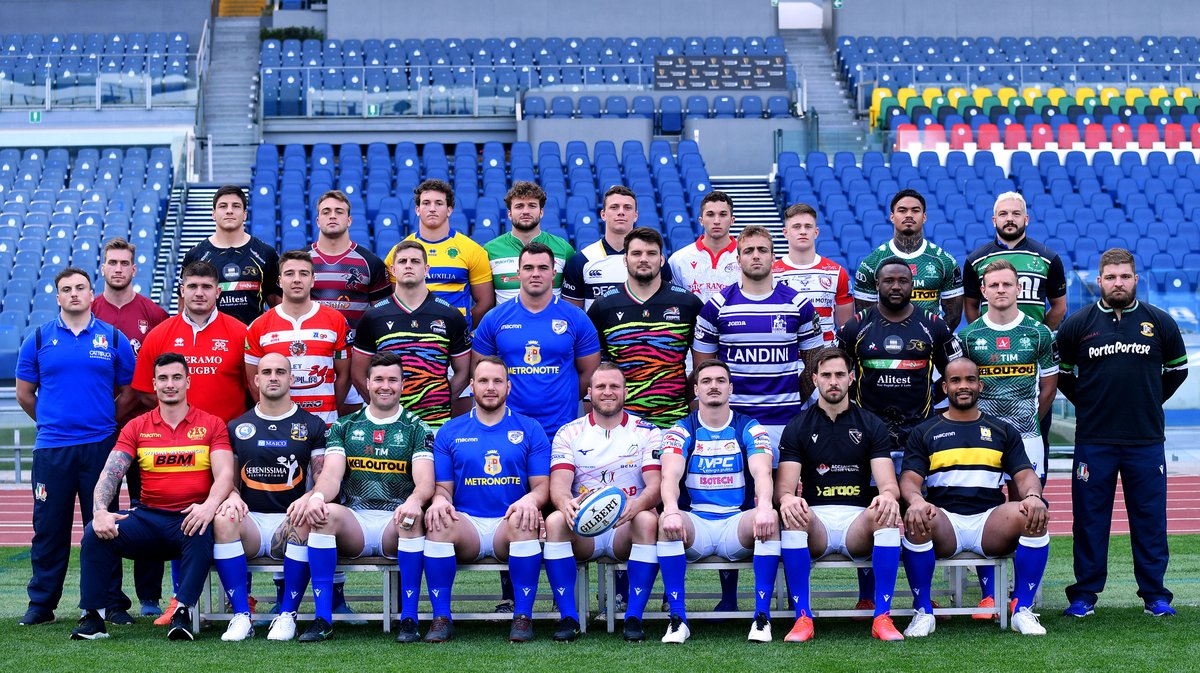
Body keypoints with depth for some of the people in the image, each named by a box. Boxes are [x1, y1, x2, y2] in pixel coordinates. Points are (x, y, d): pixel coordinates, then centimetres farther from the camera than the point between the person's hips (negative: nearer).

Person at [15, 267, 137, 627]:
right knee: (49, 528, 3)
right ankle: (41, 604, 11)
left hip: (100, 446, 0)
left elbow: (128, 393, 10)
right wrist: (52, 422, 13)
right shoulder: (38, 340, 5)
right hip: (51, 449, 0)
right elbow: (24, 393, 11)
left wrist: (104, 423, 8)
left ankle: (112, 603, 8)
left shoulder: (114, 339, 5)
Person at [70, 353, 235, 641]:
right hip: (147, 517, 3)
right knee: (95, 532, -22)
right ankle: (92, 616, -16)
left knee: (202, 534, -38)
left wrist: (210, 505, -28)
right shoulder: (136, 428, 12)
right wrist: (100, 511, -19)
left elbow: (224, 474, -5)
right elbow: (110, 474, 2)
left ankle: (183, 612, -32)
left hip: (190, 519, -3)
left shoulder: (212, 425, 7)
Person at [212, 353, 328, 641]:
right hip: (250, 520, 2)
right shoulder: (238, 427, 16)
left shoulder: (312, 426, 10)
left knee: (306, 520, -37)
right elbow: (228, 477, 16)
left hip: (289, 522, -1)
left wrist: (308, 498, -19)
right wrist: (232, 496, -9)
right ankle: (241, 616, -29)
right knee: (223, 519, -33)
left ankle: (287, 615, -26)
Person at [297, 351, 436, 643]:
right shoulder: (344, 427, 15)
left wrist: (415, 500, -31)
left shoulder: (416, 429, 9)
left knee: (414, 517, -35)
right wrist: (318, 496, -25)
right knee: (324, 513, -30)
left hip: (395, 524, -1)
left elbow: (425, 480, -6)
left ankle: (409, 618, -28)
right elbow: (332, 473, 0)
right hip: (354, 521, 1)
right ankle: (322, 618, -28)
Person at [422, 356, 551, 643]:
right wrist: (439, 500, -15)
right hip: (466, 525, 1)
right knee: (438, 522, -32)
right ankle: (441, 617, -24)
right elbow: (443, 487, 11)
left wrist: (530, 500, -19)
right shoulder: (450, 432, 14)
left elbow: (542, 485, 6)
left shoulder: (530, 430, 12)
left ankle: (523, 617, -27)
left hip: (508, 526, -1)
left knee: (523, 520, -36)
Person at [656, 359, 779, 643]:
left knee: (771, 518, -31)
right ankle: (677, 618, -29)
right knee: (667, 521, -33)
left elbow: (762, 472, -12)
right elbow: (670, 476, -13)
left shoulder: (749, 429, 5)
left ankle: (762, 615, -27)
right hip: (695, 524, 0)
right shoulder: (681, 431, 4)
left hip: (738, 522, 0)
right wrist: (671, 510, -36)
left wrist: (764, 507, -36)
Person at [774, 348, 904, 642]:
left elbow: (888, 483, 1)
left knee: (887, 513, -33)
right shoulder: (797, 427, 10)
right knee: (792, 515, -35)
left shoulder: (871, 425, 11)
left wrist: (888, 496, -26)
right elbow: (783, 487, 0)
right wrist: (787, 499, -27)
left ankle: (882, 616, -30)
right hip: (814, 520, 0)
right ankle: (802, 617, -31)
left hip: (858, 520, 0)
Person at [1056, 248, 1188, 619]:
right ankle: (1084, 594, 12)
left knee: (1150, 518, 4)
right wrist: (1088, 403, 10)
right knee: (1089, 518, 3)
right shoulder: (1077, 324, 2)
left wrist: (1150, 402, 12)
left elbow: (1177, 369, 16)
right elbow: (1061, 373, 13)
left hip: (1146, 439, 1)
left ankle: (1155, 594, 13)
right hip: (1093, 440, -1)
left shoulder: (1160, 322, 4)